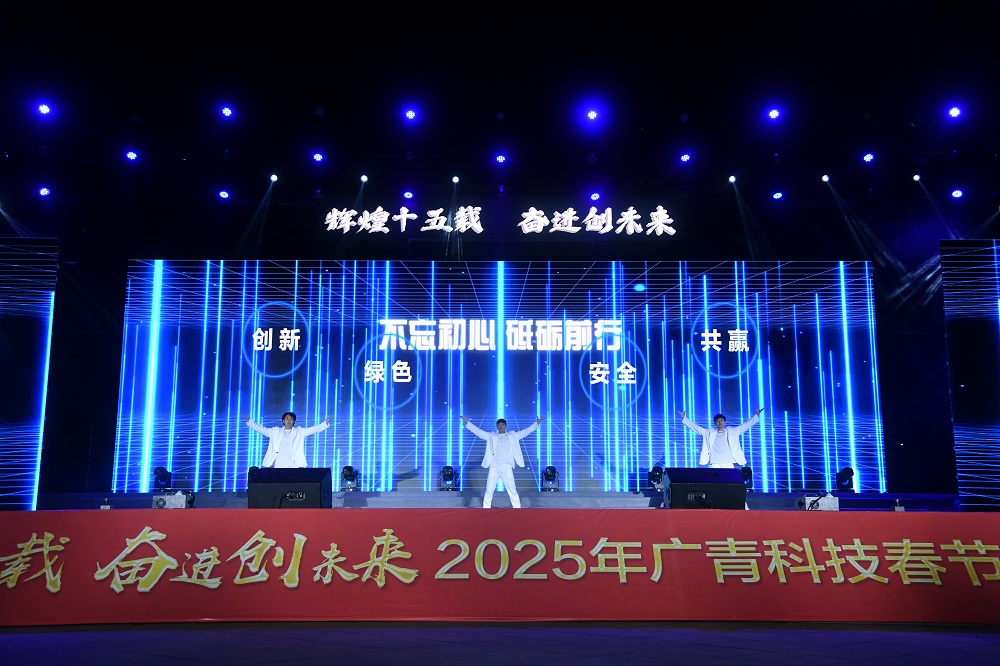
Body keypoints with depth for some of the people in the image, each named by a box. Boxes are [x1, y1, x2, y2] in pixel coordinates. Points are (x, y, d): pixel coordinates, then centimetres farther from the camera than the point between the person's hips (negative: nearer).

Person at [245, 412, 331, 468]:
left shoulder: (299, 431, 11)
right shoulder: (276, 431, 15)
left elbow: (314, 429, 4)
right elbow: (262, 429, 15)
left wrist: (325, 423, -8)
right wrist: (250, 421, 8)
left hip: (293, 465, -1)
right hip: (279, 465, 1)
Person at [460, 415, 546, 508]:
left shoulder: (512, 435, 9)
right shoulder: (491, 436, 9)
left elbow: (526, 431, 6)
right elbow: (478, 431, 5)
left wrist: (537, 423, -3)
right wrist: (467, 422, -4)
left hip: (507, 469, -1)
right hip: (494, 468, 1)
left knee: (513, 491, 2)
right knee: (489, 491, 3)